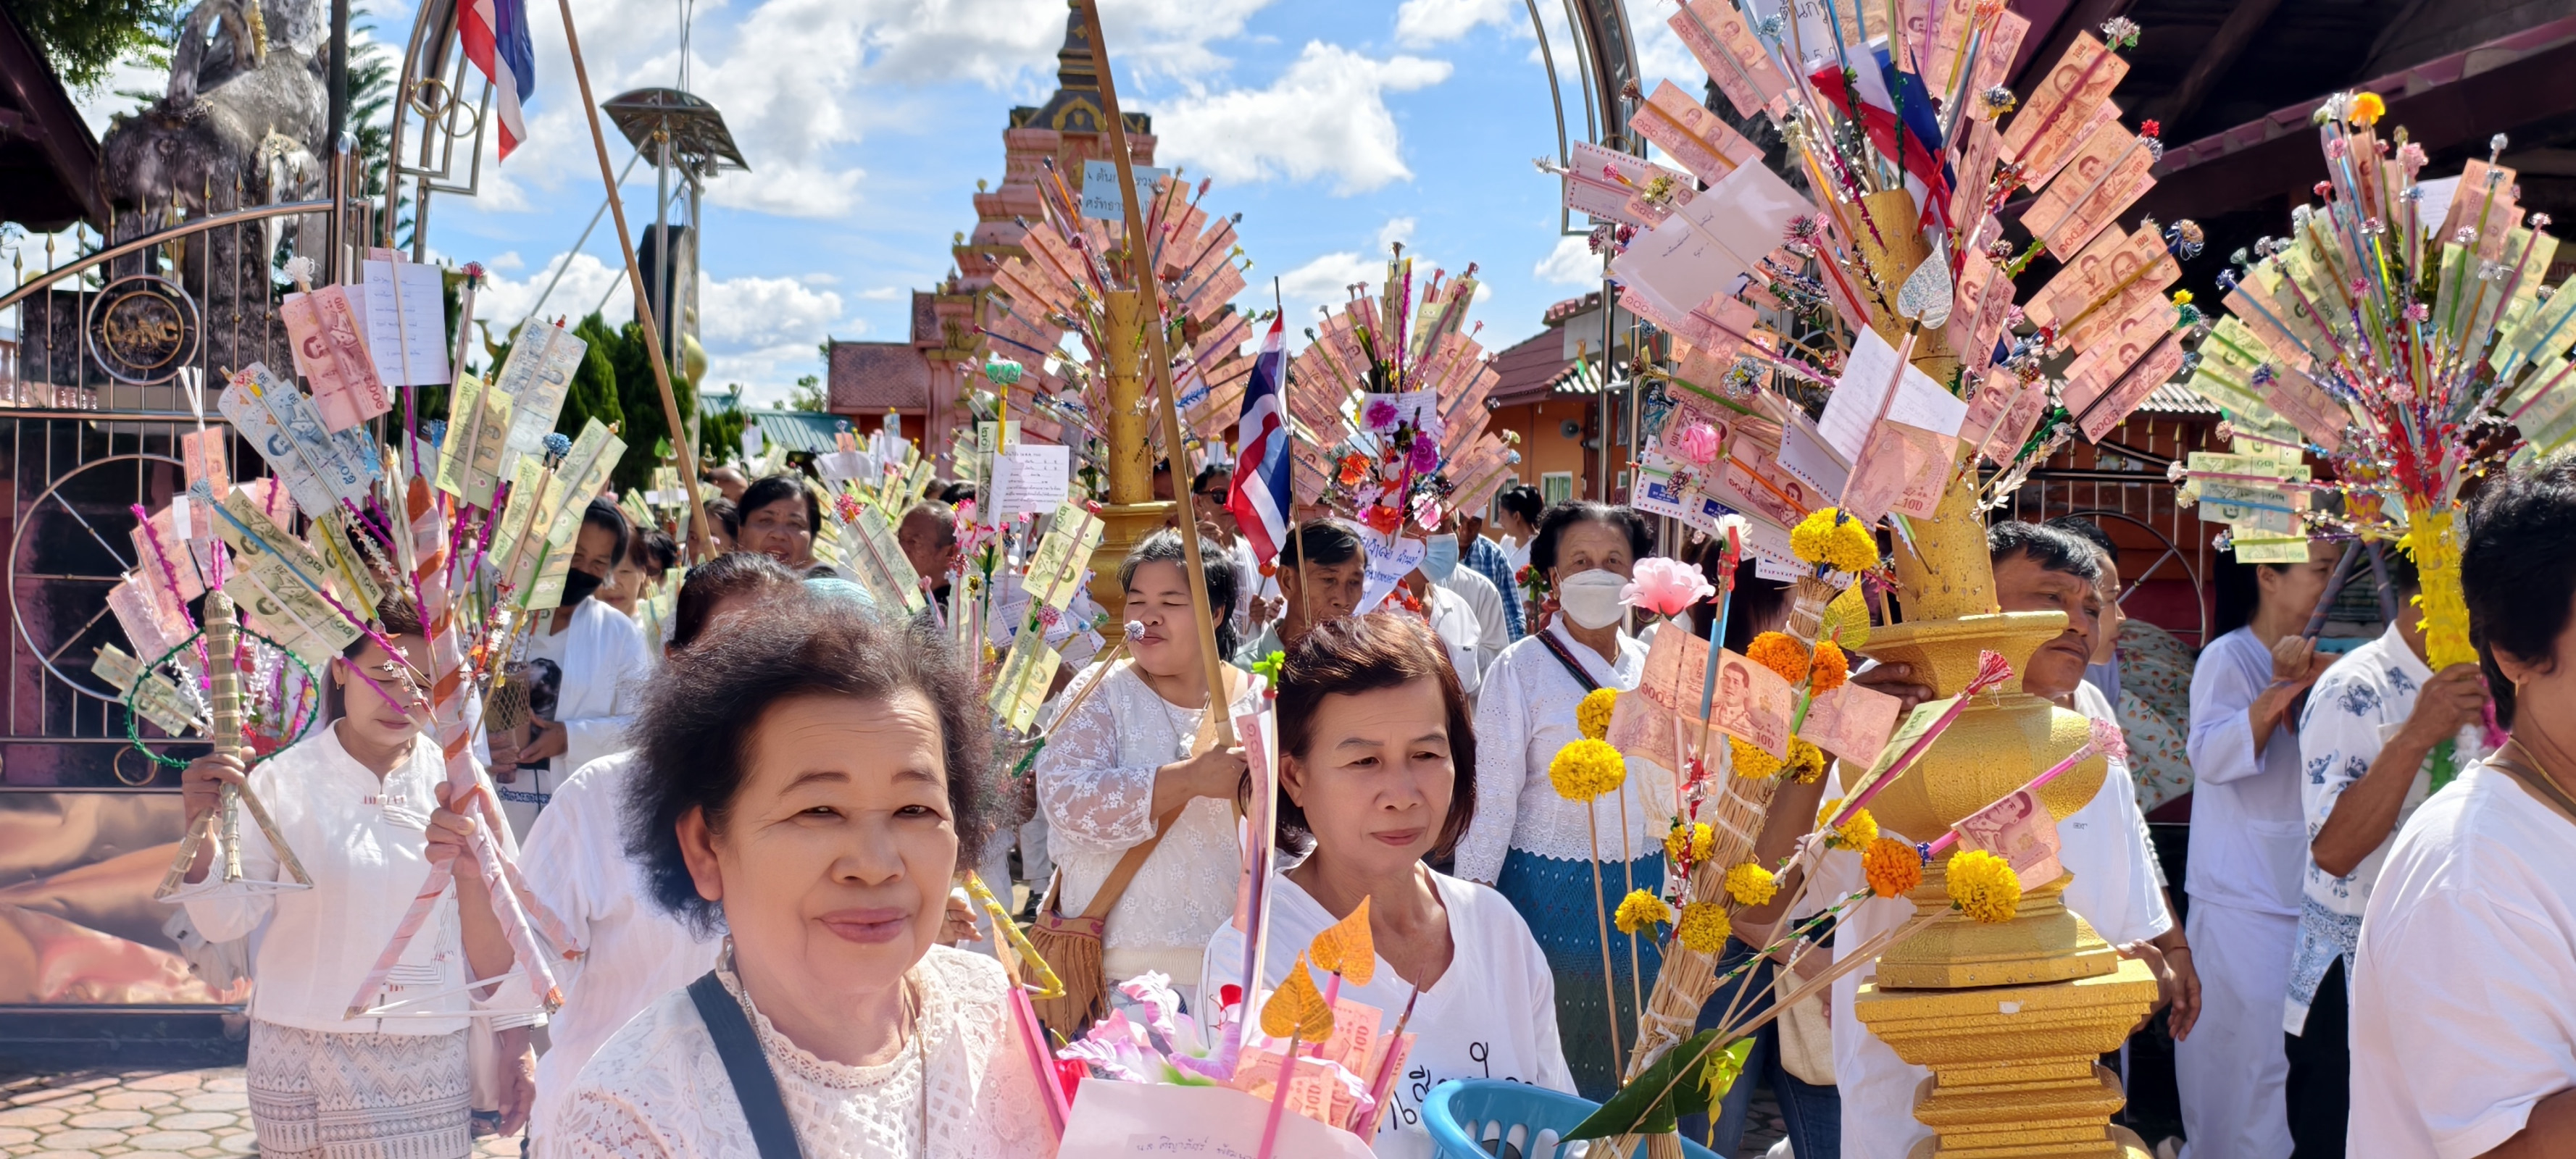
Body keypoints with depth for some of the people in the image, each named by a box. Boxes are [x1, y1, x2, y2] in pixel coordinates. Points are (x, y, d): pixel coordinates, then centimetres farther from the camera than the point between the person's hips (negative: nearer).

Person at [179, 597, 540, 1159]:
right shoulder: (284, 780, -3)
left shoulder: (461, 785, -1)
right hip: (301, 1065, 0)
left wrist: (517, 1048, 5)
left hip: (430, 1065, 0)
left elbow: (498, 927, 3)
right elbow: (225, 919, -5)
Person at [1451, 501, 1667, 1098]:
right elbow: (1493, 792, -7)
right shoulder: (1521, 668, -5)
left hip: (1639, 888, 5)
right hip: (1549, 887, -4)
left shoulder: (1650, 667, 8)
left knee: (1626, 1066, 12)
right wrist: (1473, 901, -10)